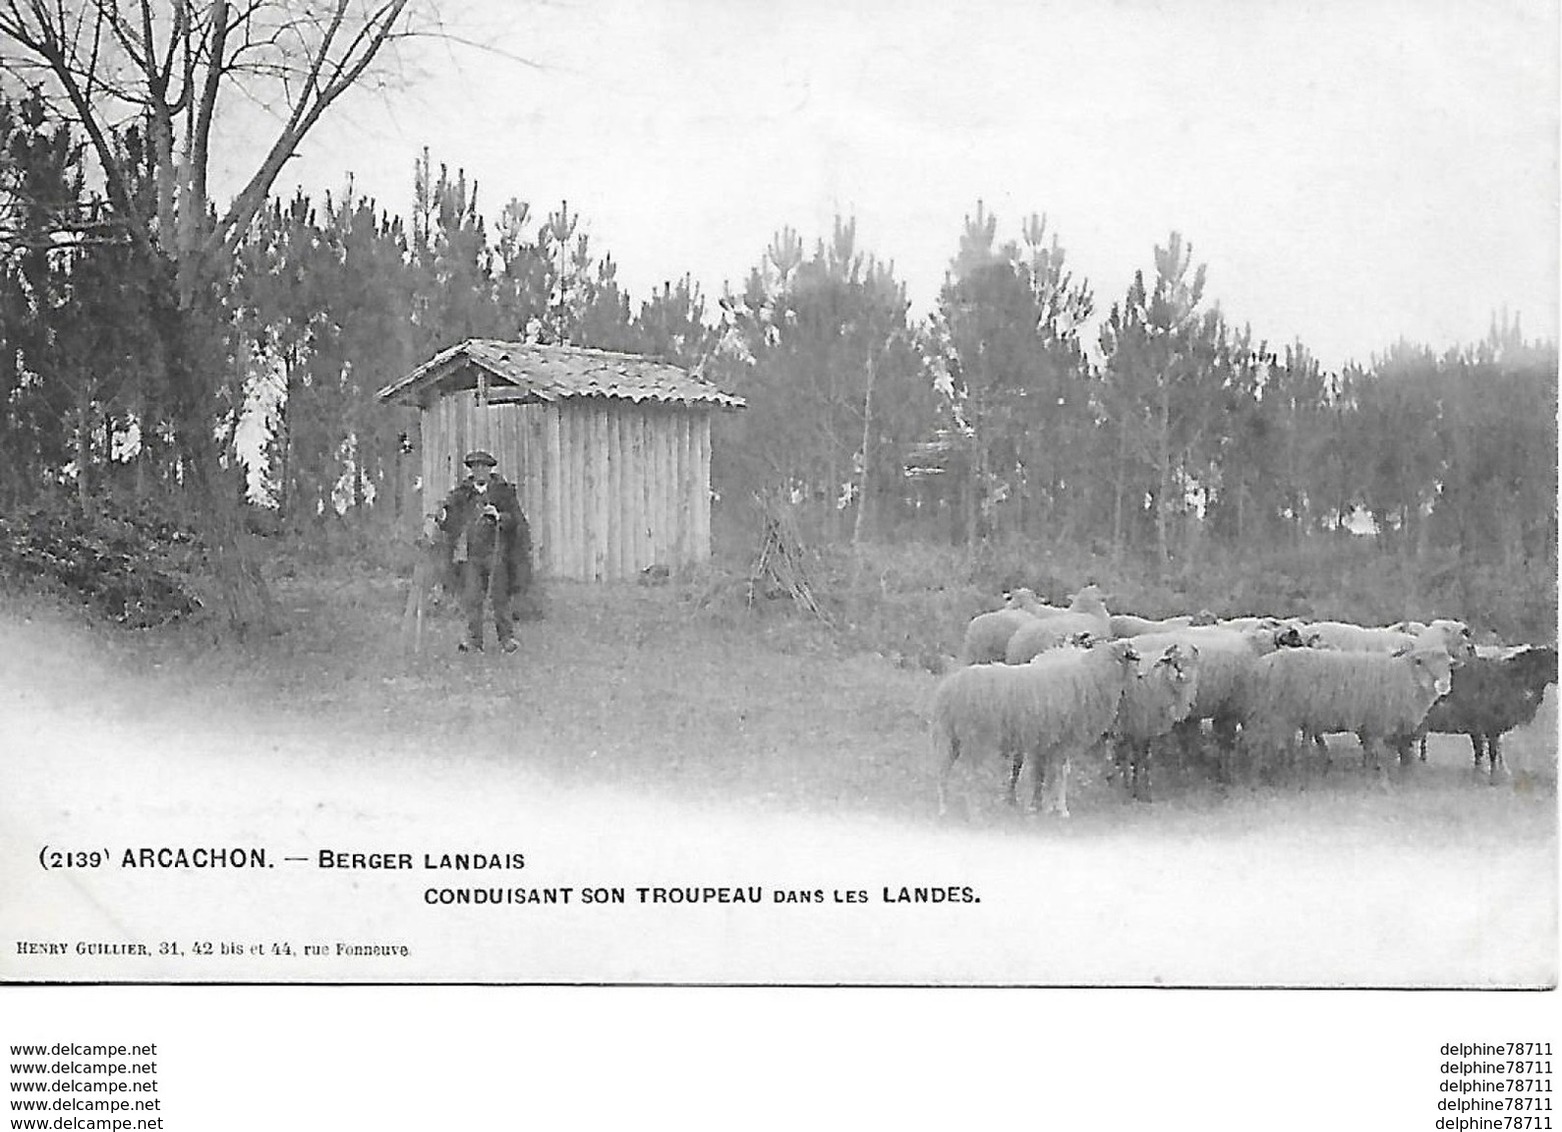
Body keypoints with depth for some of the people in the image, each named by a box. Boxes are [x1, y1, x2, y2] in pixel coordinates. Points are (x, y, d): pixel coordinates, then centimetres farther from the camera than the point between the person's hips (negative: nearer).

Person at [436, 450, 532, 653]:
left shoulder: (503, 492, 4)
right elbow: (450, 523, 10)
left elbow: (516, 520, -1)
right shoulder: (462, 493, 8)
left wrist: (499, 516, -18)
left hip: (496, 554, -1)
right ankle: (473, 641, 4)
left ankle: (506, 638, 15)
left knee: (500, 598, 3)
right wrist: (443, 517, -12)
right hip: (470, 555, 2)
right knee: (471, 600, -2)